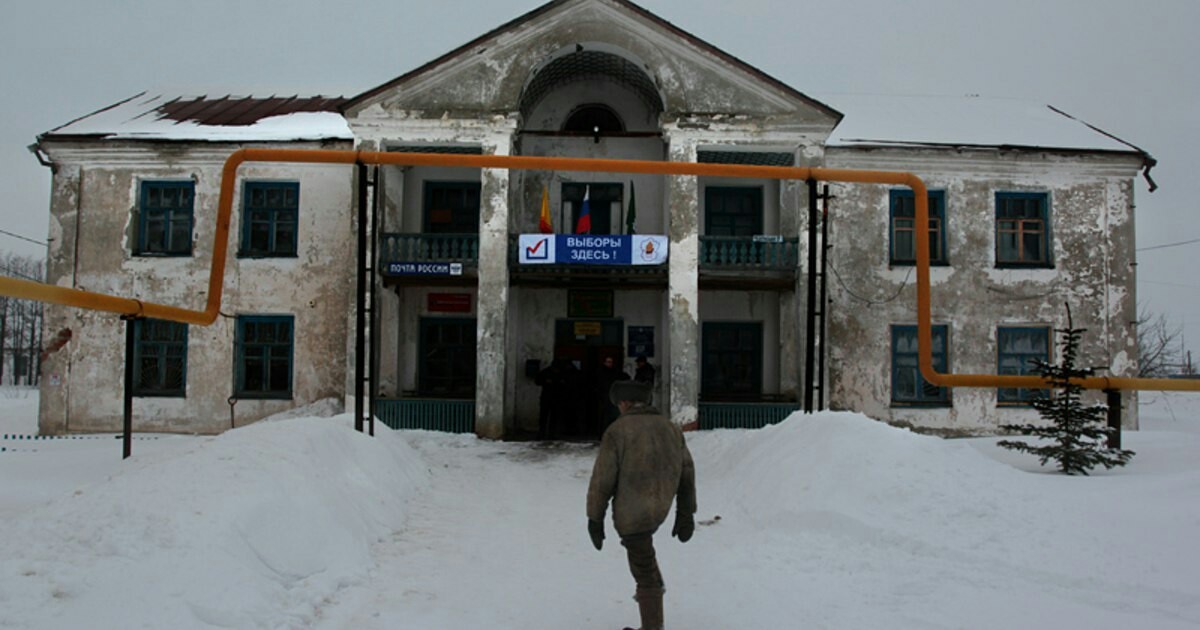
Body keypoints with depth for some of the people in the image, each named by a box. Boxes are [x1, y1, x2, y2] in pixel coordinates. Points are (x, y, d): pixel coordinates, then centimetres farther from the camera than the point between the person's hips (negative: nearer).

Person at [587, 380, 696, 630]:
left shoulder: (618, 430, -10)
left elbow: (602, 479, -10)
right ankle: (654, 585, 29)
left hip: (632, 511, -6)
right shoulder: (671, 427, 6)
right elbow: (687, 474, 8)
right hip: (659, 510, 6)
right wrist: (685, 515, 14)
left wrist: (595, 519, -2)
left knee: (644, 570, 4)